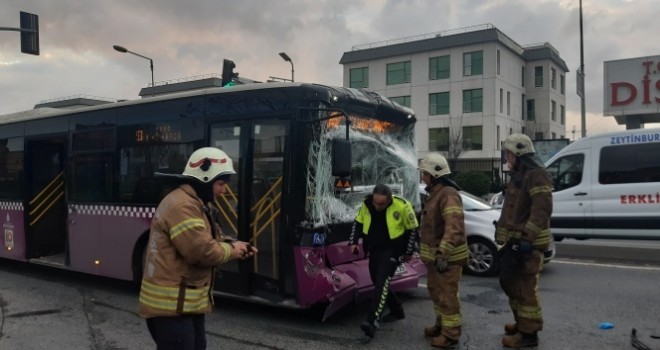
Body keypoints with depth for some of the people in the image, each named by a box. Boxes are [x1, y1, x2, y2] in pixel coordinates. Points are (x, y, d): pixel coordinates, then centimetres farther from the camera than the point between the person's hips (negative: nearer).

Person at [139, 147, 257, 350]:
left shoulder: (195, 204, 15)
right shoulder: (181, 205, -21)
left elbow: (207, 241, 20)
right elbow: (202, 251, -27)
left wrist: (234, 247, 2)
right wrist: (231, 250, -10)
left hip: (187, 303, 11)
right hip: (171, 305, -11)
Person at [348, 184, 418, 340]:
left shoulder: (402, 206, -20)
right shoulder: (366, 204, -9)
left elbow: (412, 229, -7)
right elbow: (358, 223, 7)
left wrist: (408, 252, -2)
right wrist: (353, 242, -3)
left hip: (392, 251, -6)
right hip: (374, 250, 6)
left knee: (382, 283, -17)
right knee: (378, 283, 14)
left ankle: (372, 322, -22)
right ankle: (397, 311, 35)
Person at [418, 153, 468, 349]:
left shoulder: (448, 195, -21)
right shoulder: (435, 193, 13)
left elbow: (454, 227, -33)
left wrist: (443, 254, -40)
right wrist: (432, 252, 26)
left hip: (447, 257, -10)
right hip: (435, 254, 10)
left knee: (447, 295, -1)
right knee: (435, 291, 21)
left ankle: (451, 334, 10)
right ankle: (441, 324, 36)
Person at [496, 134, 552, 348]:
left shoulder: (536, 175, -14)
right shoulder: (519, 176, 19)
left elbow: (542, 209, -24)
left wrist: (527, 237, -29)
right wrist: (506, 237, 24)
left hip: (527, 243, -11)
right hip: (515, 240, 11)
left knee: (525, 287, -5)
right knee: (508, 281, 19)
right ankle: (521, 322, 33)